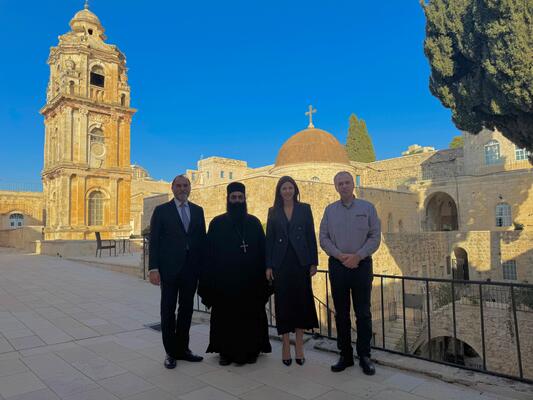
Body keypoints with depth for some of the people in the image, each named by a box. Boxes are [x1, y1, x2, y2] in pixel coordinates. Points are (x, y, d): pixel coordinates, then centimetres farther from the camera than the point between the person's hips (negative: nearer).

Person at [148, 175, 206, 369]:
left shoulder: (198, 211, 9)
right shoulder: (162, 210, 0)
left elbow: (202, 239, 9)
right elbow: (154, 241, -5)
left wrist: (203, 266, 3)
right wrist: (153, 268, -12)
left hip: (191, 268, 3)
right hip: (169, 268, -3)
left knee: (186, 309, 11)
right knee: (168, 311, 6)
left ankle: (182, 348, 25)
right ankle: (171, 352, 20)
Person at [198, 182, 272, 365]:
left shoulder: (254, 223, 5)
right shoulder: (217, 223, 1)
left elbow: (263, 252, 4)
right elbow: (209, 254, -1)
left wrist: (263, 276, -2)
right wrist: (209, 281, -7)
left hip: (250, 280, 1)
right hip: (224, 281, -1)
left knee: (250, 316, 9)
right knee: (226, 317, 8)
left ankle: (250, 350, 26)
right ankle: (226, 351, 25)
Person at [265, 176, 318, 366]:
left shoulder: (305, 208, 5)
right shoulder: (273, 212, 7)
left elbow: (311, 236, 3)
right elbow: (269, 239, 5)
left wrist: (313, 262, -2)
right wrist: (268, 266, -1)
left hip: (300, 262, 0)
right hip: (281, 263, 0)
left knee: (301, 301, 4)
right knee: (283, 303, 4)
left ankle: (299, 345, 17)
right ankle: (286, 345, 16)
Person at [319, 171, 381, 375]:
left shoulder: (367, 207, 3)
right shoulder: (330, 210, 7)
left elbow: (375, 237, -2)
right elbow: (324, 238, 3)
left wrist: (357, 256, -13)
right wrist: (340, 255, -11)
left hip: (361, 264, -1)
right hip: (337, 265, 2)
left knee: (363, 313, 4)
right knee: (341, 313, 8)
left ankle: (364, 356, 17)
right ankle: (345, 355, 21)